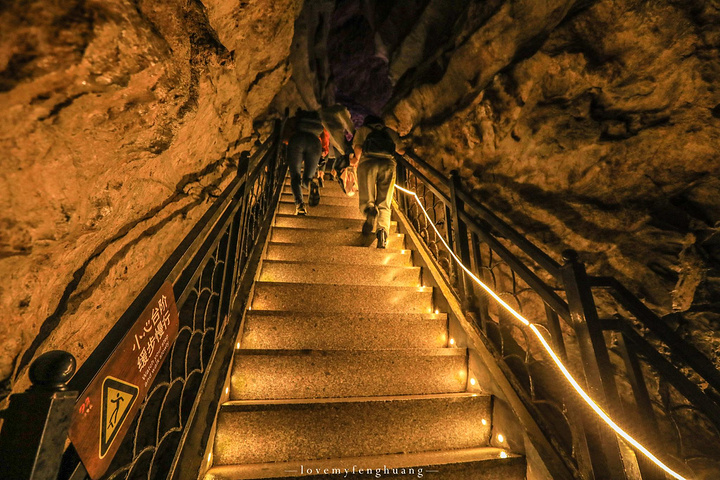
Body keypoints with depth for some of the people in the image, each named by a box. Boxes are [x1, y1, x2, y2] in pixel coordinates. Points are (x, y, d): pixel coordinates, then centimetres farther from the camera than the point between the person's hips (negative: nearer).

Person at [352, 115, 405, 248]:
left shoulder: (362, 129, 23)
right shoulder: (390, 131, 29)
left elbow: (357, 147, 5)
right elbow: (401, 150, 25)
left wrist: (357, 159, 25)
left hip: (368, 162, -1)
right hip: (388, 163, 2)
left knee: (366, 201, 3)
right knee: (384, 204, 2)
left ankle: (370, 212, -33)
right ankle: (383, 230, -24)